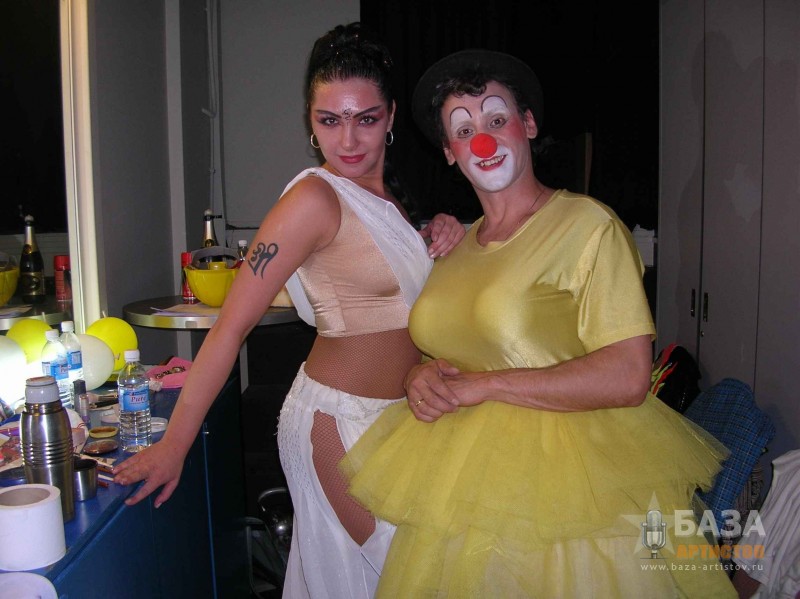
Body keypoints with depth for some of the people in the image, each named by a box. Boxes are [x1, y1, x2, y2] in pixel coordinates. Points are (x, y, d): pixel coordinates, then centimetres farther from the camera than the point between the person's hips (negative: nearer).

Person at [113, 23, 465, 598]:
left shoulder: (382, 198, 7)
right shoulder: (316, 197, -17)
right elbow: (232, 325, -20)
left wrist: (439, 245, -4)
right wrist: (172, 447, -19)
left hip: (391, 417, 8)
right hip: (341, 421, -8)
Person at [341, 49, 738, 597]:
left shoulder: (587, 225, -10)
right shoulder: (456, 243, 9)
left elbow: (627, 377, -18)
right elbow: (434, 345, 20)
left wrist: (481, 385, -16)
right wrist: (423, 377, -5)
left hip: (564, 481, -5)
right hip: (466, 485, 5)